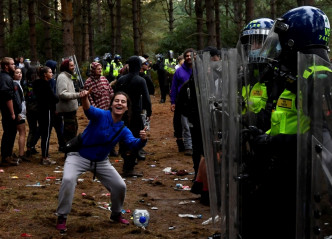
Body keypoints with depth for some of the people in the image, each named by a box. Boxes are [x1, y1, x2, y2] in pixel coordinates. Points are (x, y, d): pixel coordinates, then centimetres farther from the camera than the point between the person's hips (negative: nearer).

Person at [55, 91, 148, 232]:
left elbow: (134, 145, -19)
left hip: (101, 162, 5)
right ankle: (62, 217, -11)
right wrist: (84, 98, -64)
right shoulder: (101, 116, -20)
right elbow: (89, 110, -41)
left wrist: (142, 140, -43)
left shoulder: (123, 130, -5)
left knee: (120, 186, 1)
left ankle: (116, 215, 31)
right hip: (79, 156, -5)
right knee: (68, 179, -29)